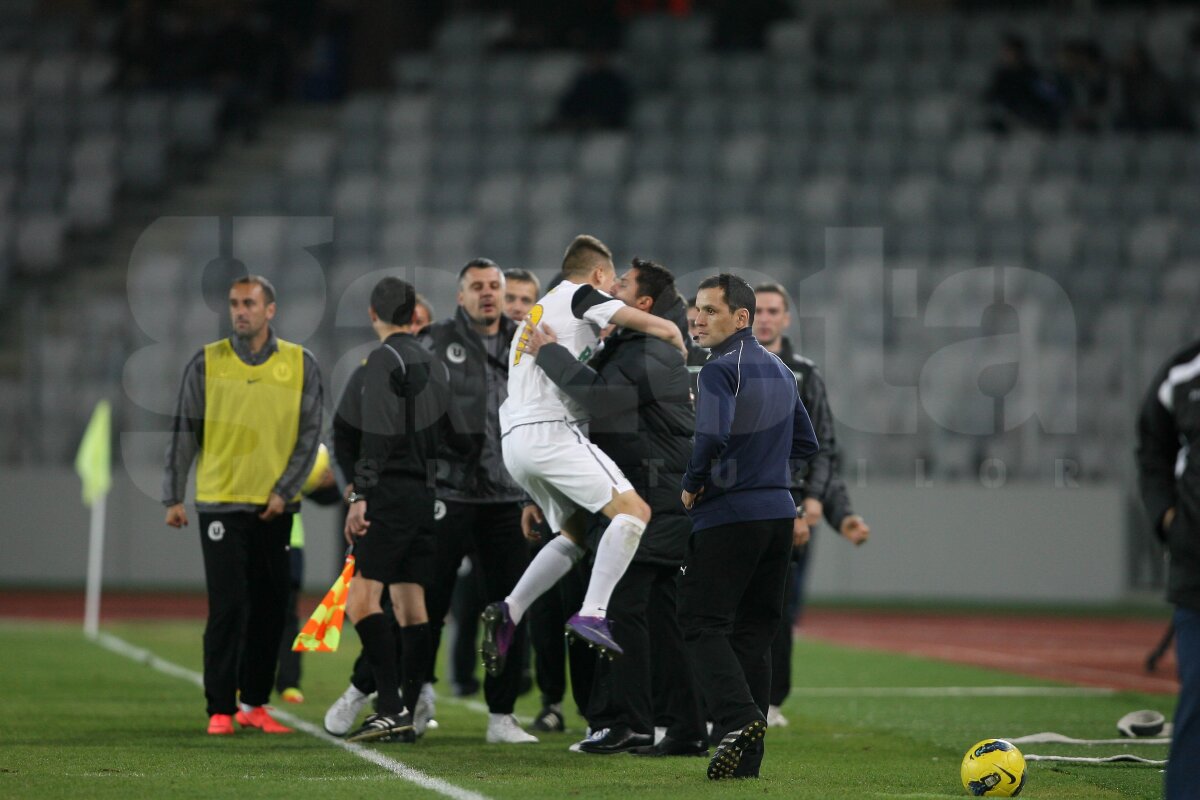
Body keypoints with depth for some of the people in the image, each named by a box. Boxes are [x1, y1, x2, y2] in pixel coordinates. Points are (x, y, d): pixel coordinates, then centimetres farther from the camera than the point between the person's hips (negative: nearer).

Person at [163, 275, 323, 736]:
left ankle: (254, 703, 15)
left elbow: (310, 433, 4)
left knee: (270, 609, 4)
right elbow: (184, 432, 5)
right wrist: (173, 497, 1)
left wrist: (284, 491, -5)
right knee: (227, 607, -7)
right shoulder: (207, 363, 2)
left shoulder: (300, 365, 4)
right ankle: (220, 710, -3)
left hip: (274, 507, 2)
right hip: (221, 503, -2)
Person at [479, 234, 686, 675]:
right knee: (633, 511, -12)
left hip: (514, 441, 9)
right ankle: (592, 616, -25)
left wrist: (535, 496, 29)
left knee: (577, 533, 18)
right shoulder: (582, 297, 6)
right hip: (550, 430, -9)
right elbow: (663, 329, -4)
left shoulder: (539, 311, 31)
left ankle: (508, 612, 4)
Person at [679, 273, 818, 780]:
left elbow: (712, 436, -26)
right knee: (754, 631, 9)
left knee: (702, 623, -6)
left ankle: (738, 717, -26)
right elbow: (806, 445, 21)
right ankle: (746, 760, 8)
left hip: (728, 515, -8)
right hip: (779, 513, 8)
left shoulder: (721, 369, -11)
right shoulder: (780, 371, 16)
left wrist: (691, 485, -11)